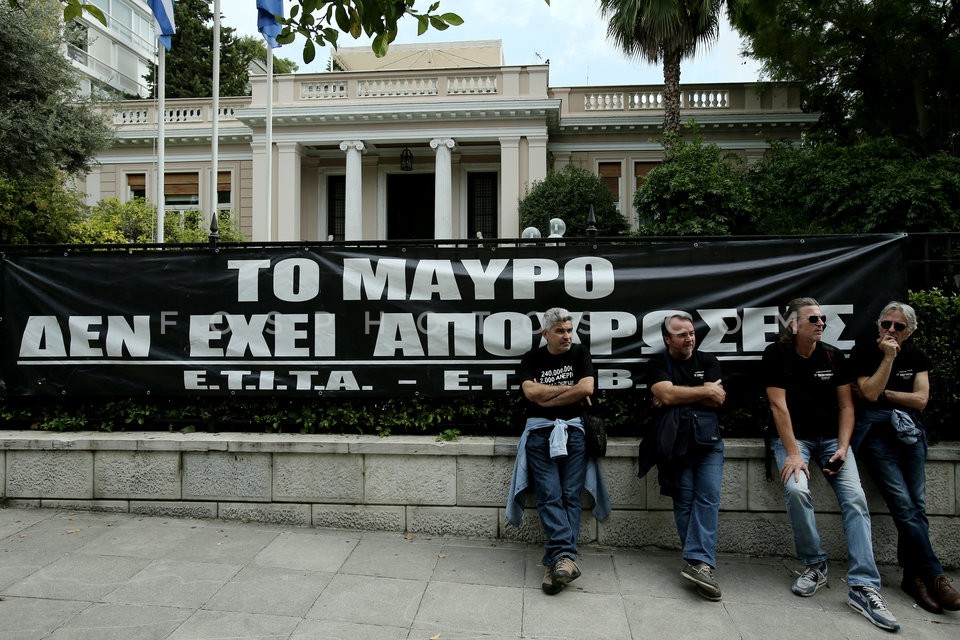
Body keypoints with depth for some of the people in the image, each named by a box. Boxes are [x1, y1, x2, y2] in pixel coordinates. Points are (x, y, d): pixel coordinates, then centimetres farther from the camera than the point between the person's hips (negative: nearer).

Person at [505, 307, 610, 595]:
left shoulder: (580, 353, 10)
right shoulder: (531, 358, 10)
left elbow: (587, 388, -5)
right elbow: (531, 391, -7)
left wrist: (547, 399, -3)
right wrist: (570, 389, -4)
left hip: (573, 429, 1)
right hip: (539, 430, 0)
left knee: (570, 496, -12)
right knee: (549, 496, -15)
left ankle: (556, 561, -17)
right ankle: (565, 558, -24)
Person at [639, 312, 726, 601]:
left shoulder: (708, 361, 15)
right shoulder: (657, 365, 9)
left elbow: (717, 399, 0)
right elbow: (666, 394, -10)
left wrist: (677, 396, -2)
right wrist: (705, 390, -2)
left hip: (708, 439, 2)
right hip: (674, 441, -2)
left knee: (708, 496, -14)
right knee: (685, 499, -9)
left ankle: (698, 562, -19)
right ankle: (701, 563, -6)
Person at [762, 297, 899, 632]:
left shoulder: (833, 356, 1)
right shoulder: (776, 354, -9)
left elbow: (846, 406, 3)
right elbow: (779, 405, -14)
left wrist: (843, 448, -9)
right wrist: (793, 453, -20)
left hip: (831, 437, 3)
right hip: (792, 437, -3)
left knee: (855, 497, -17)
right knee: (796, 490, -28)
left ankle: (863, 586, -17)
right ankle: (815, 565, -6)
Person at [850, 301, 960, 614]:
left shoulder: (916, 357, 13)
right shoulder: (863, 352, 2)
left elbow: (920, 400, 4)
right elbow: (870, 393, -9)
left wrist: (883, 393, -4)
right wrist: (888, 358, -9)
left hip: (908, 431, 4)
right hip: (875, 431, -4)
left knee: (916, 505, -4)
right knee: (904, 504, -13)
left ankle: (913, 576, 6)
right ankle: (933, 576, -8)